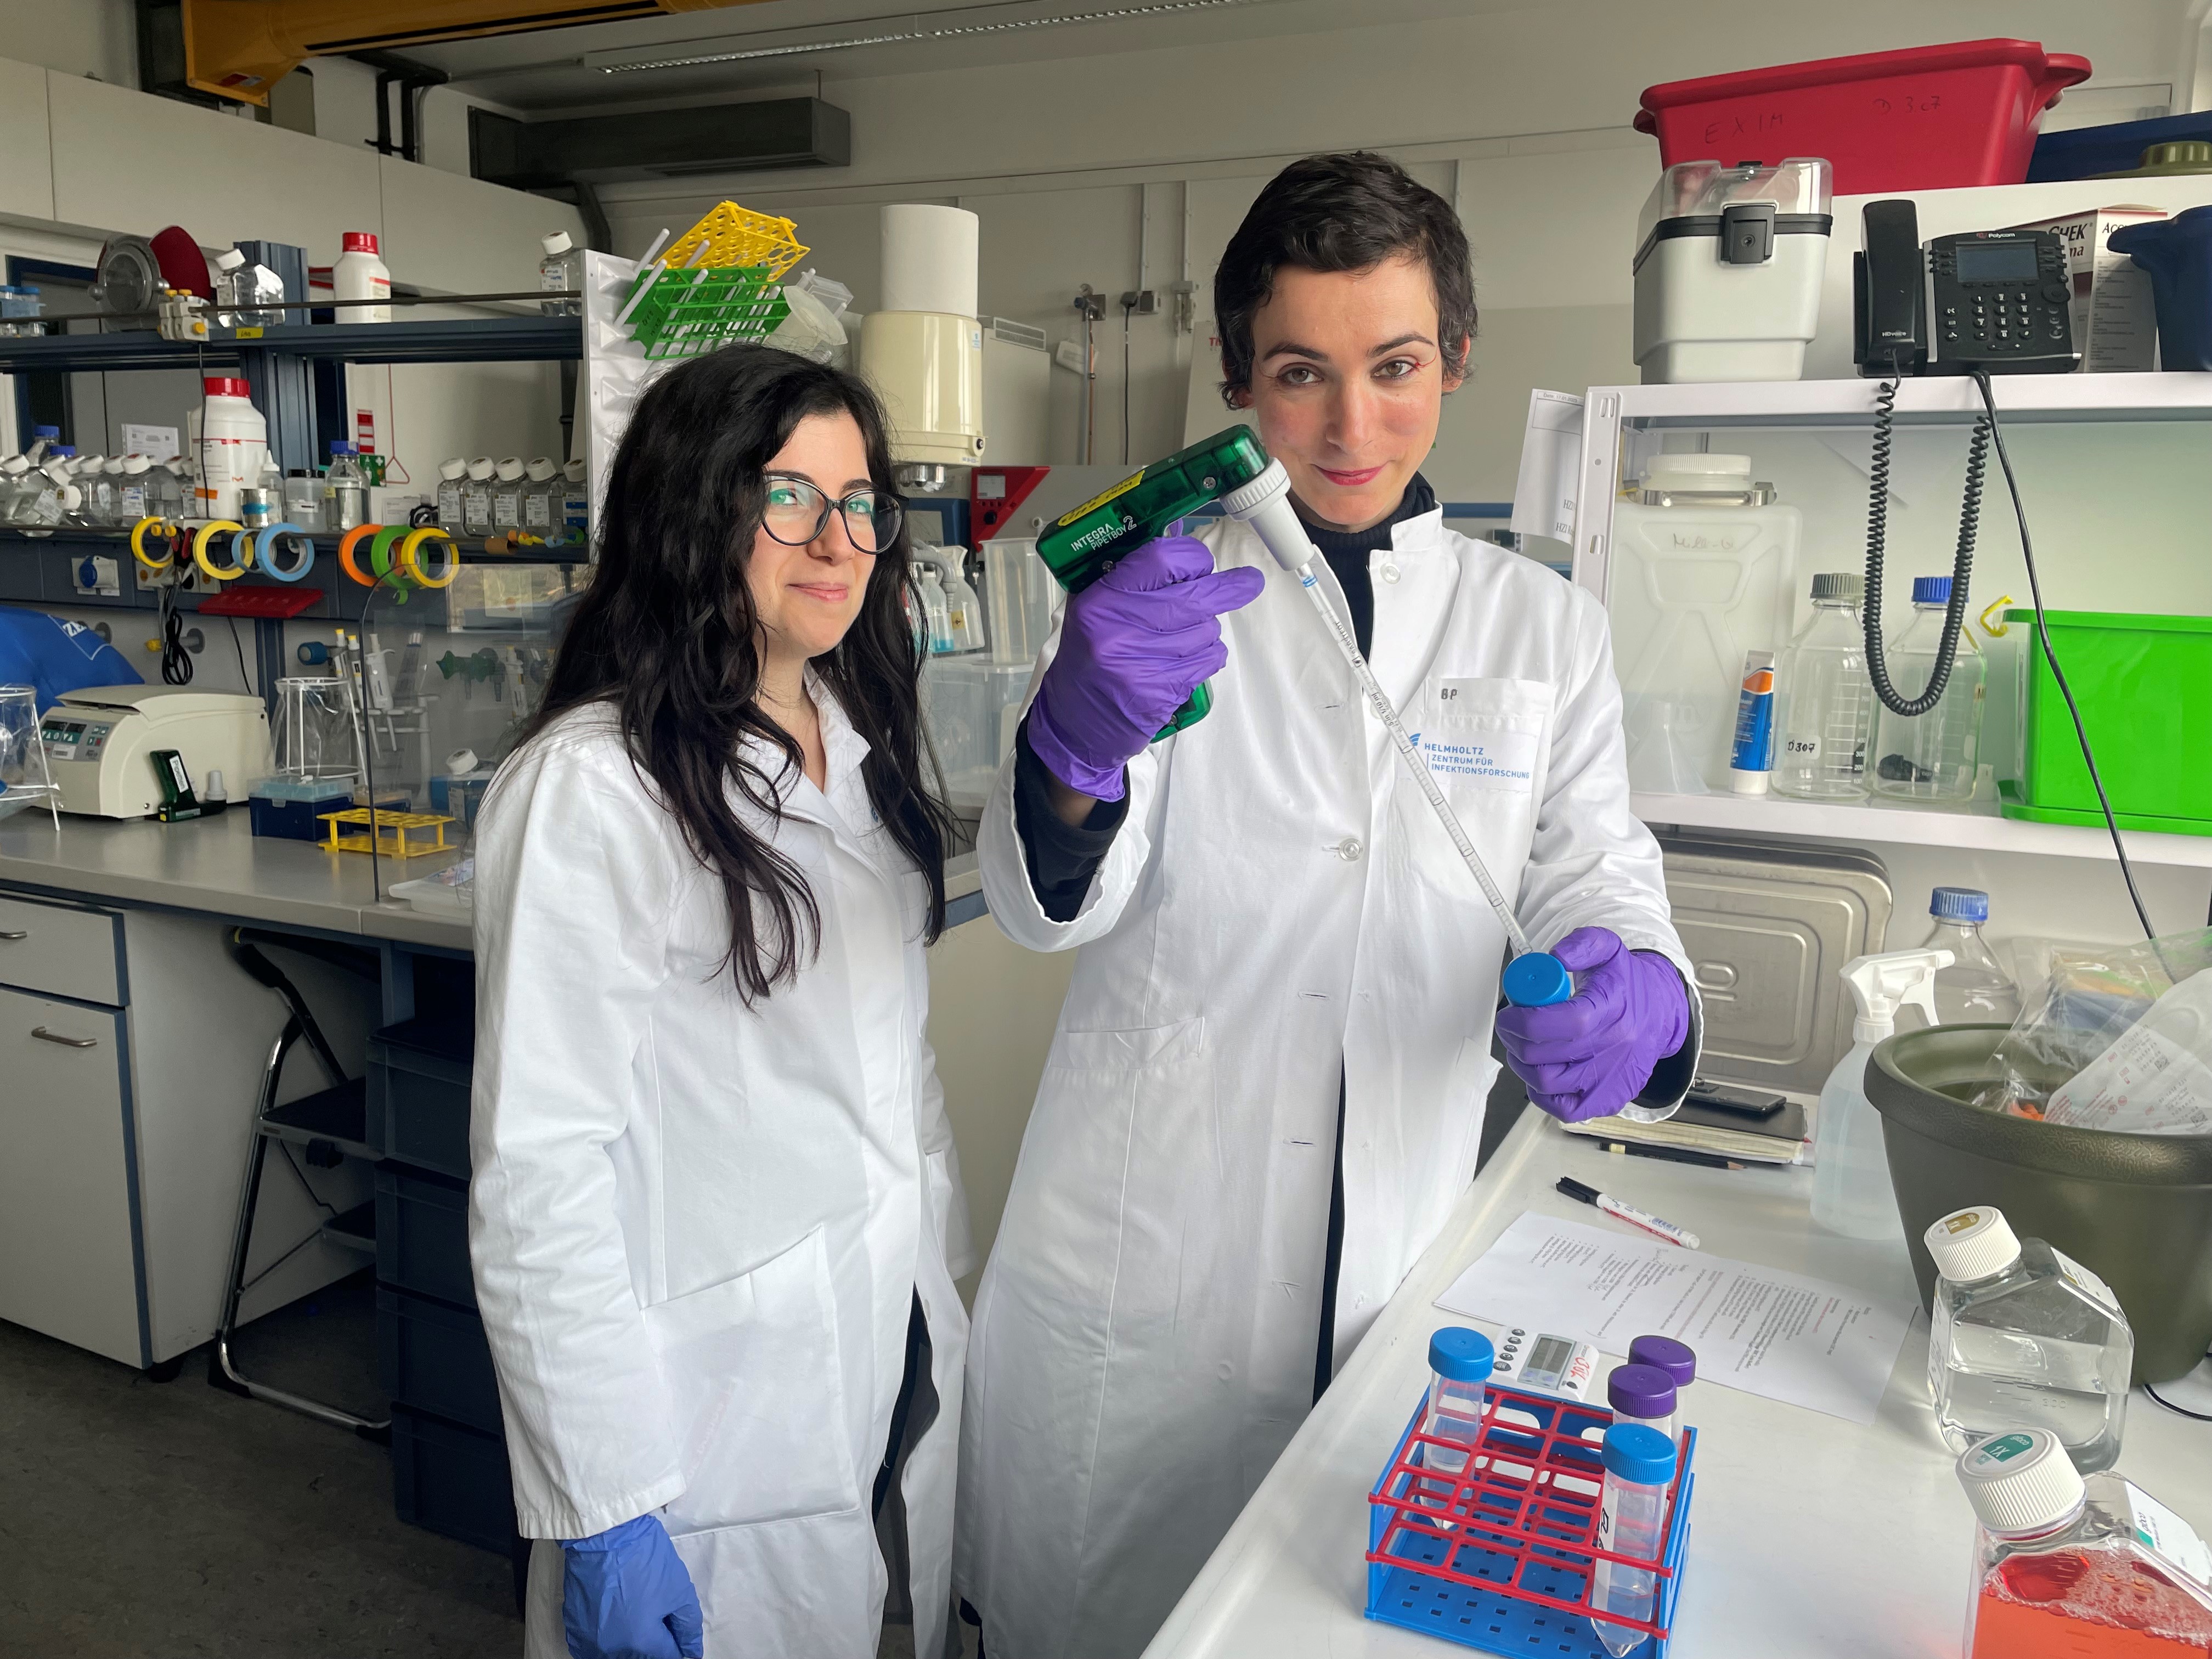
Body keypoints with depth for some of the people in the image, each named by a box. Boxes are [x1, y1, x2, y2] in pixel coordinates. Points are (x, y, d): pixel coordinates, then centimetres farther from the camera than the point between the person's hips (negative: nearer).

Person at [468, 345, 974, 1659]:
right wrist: (605, 1515, -18)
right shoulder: (590, 790, -19)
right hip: (722, 1414, -7)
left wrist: (940, 1280, 14)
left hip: (908, 1354, 7)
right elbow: (538, 1176, -19)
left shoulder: (860, 740, 5)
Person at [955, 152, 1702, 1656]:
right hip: (1137, 1263, -1)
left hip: (1394, 1268, 2)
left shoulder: (1545, 627, 2)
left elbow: (1594, 872, 2)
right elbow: (1049, 905, -14)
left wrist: (1641, 996, -23)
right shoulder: (1161, 596, -4)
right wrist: (1077, 742, -38)